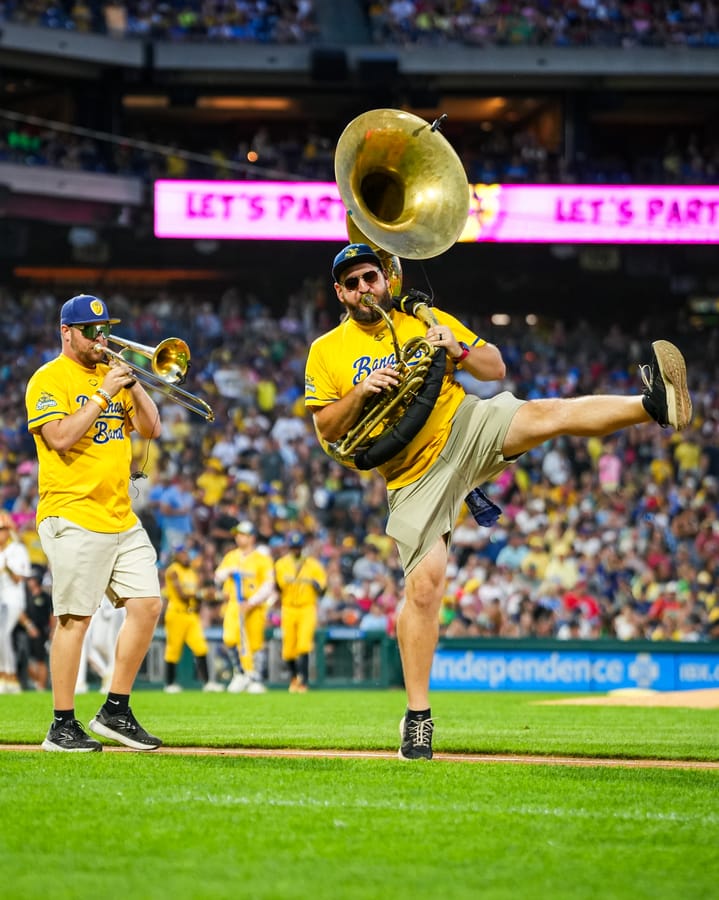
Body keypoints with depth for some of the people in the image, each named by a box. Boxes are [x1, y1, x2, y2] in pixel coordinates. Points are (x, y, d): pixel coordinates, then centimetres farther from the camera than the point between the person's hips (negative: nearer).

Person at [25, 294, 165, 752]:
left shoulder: (112, 374, 18)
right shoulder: (49, 379, -3)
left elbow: (151, 429, 12)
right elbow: (60, 438, -17)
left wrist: (133, 383, -1)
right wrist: (105, 393, -15)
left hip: (122, 517, 7)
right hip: (74, 517, -7)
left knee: (147, 606, 2)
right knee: (75, 618, -8)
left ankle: (115, 712, 11)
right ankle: (63, 726, -3)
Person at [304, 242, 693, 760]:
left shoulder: (427, 322, 8)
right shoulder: (326, 352, 6)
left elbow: (497, 369, 9)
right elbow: (326, 430, 2)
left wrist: (459, 351, -12)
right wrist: (362, 392, -15)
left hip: (465, 428, 0)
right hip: (414, 476, 0)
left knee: (549, 414, -28)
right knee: (423, 585, -8)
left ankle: (654, 405, -51)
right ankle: (418, 717, 2)